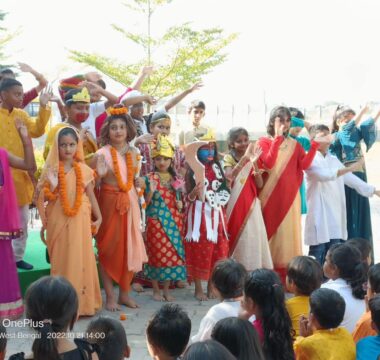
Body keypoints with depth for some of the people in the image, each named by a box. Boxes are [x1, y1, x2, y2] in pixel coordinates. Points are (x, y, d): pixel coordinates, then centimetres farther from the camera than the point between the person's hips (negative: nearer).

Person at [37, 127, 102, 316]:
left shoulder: (84, 170, 3)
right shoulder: (51, 169, 0)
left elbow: (91, 195, 5)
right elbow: (44, 198, 2)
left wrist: (98, 217, 0)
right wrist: (52, 183, -14)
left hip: (79, 221, 1)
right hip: (58, 221, -1)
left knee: (80, 258, 3)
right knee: (61, 259, 3)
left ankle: (81, 302, 14)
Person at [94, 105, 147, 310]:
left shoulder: (133, 152, 6)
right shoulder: (102, 154, -8)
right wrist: (100, 172, -23)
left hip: (130, 203, 4)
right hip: (109, 202, -4)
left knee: (130, 247, 6)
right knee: (109, 247, 2)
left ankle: (124, 293, 21)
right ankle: (110, 296, 12)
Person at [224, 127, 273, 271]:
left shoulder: (251, 159, 8)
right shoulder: (229, 158, -3)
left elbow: (260, 184, 1)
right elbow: (229, 177, -24)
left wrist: (254, 164, -12)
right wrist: (244, 159, -30)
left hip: (251, 204, 4)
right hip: (236, 204, -4)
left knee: (252, 236, 3)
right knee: (237, 236, -1)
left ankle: (252, 268, 10)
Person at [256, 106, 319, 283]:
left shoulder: (294, 144, 11)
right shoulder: (264, 141, 0)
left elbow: (304, 165, -4)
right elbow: (268, 163, -17)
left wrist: (314, 144, -13)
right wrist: (277, 139, -18)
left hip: (290, 195, 4)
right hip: (271, 195, -3)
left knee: (289, 231, 4)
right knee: (273, 231, -1)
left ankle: (288, 273, 9)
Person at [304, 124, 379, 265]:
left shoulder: (333, 159, 16)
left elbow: (350, 178, 18)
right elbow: (324, 175, -23)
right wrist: (349, 168, -31)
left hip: (336, 211, 7)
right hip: (319, 212, -6)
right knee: (318, 251, -5)